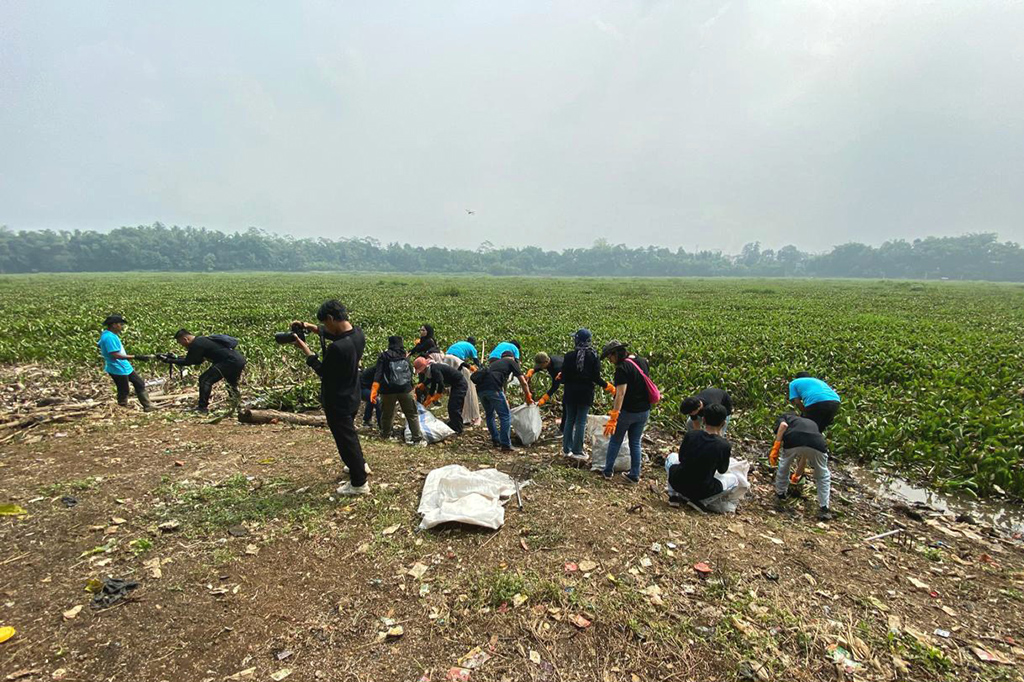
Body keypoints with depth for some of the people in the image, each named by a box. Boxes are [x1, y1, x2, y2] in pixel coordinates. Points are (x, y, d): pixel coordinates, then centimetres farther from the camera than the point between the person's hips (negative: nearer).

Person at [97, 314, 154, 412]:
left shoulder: (108, 334, 7)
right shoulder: (109, 337, -24)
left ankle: (148, 406, 21)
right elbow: (116, 355, -30)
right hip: (118, 370, -11)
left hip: (125, 367, 11)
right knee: (123, 393, 1)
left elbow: (98, 345, 25)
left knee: (140, 384, 15)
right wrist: (136, 357, -32)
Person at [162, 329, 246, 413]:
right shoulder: (202, 340, 23)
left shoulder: (197, 344, -6)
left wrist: (170, 360, 8)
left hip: (229, 362, -10)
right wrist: (176, 358, 28)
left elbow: (187, 362, -3)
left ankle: (202, 408, -2)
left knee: (204, 380, -4)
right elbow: (198, 361, 29)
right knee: (232, 384, 30)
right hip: (240, 360, 10)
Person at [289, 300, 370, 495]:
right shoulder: (358, 334, -9)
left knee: (345, 439, 9)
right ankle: (360, 464, 49)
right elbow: (335, 334, 11)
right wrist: (310, 327, 1)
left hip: (338, 402, -8)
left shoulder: (337, 348, -34)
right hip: (352, 396, 8)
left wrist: (304, 348, -9)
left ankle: (359, 483, 23)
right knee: (350, 432, 29)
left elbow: (322, 371, -17)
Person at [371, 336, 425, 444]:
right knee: (412, 415, 5)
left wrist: (374, 391, -12)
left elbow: (378, 374, -8)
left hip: (388, 390, -1)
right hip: (406, 389, 1)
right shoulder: (405, 356, 12)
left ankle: (385, 435, 31)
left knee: (387, 415, 16)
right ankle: (418, 439, 2)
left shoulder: (383, 356, 3)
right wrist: (412, 391, 27)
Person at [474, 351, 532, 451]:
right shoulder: (512, 362, 19)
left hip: (480, 389, 7)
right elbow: (523, 382, 12)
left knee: (489, 414, 25)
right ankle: (505, 445, 1)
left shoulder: (495, 363, 37)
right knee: (505, 416, 2)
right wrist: (528, 398, 24)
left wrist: (505, 400, 53)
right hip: (492, 388, -7)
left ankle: (496, 440, 30)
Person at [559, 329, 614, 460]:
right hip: (586, 393, -1)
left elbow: (564, 377, -5)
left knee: (569, 420, 14)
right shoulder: (593, 356, -8)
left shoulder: (569, 356, -6)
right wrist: (608, 386, 5)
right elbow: (596, 378, -9)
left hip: (570, 392, 2)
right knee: (581, 422, 6)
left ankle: (566, 449, 22)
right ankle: (577, 451, 12)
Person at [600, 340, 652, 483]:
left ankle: (608, 471, 22)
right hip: (644, 411, 7)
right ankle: (635, 475, 22)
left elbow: (621, 394, -28)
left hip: (627, 411, -7)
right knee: (635, 442, 16)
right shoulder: (643, 362, 3)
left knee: (615, 441, 11)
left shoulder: (622, 368, -21)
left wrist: (613, 417, -30)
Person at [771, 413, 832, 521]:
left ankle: (780, 495, 42)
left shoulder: (784, 417, 33)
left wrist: (775, 448, 5)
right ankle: (824, 509, 27)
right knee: (823, 477, 30)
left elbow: (783, 425, 3)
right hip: (817, 445, 3)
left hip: (793, 442, -3)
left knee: (783, 467, 30)